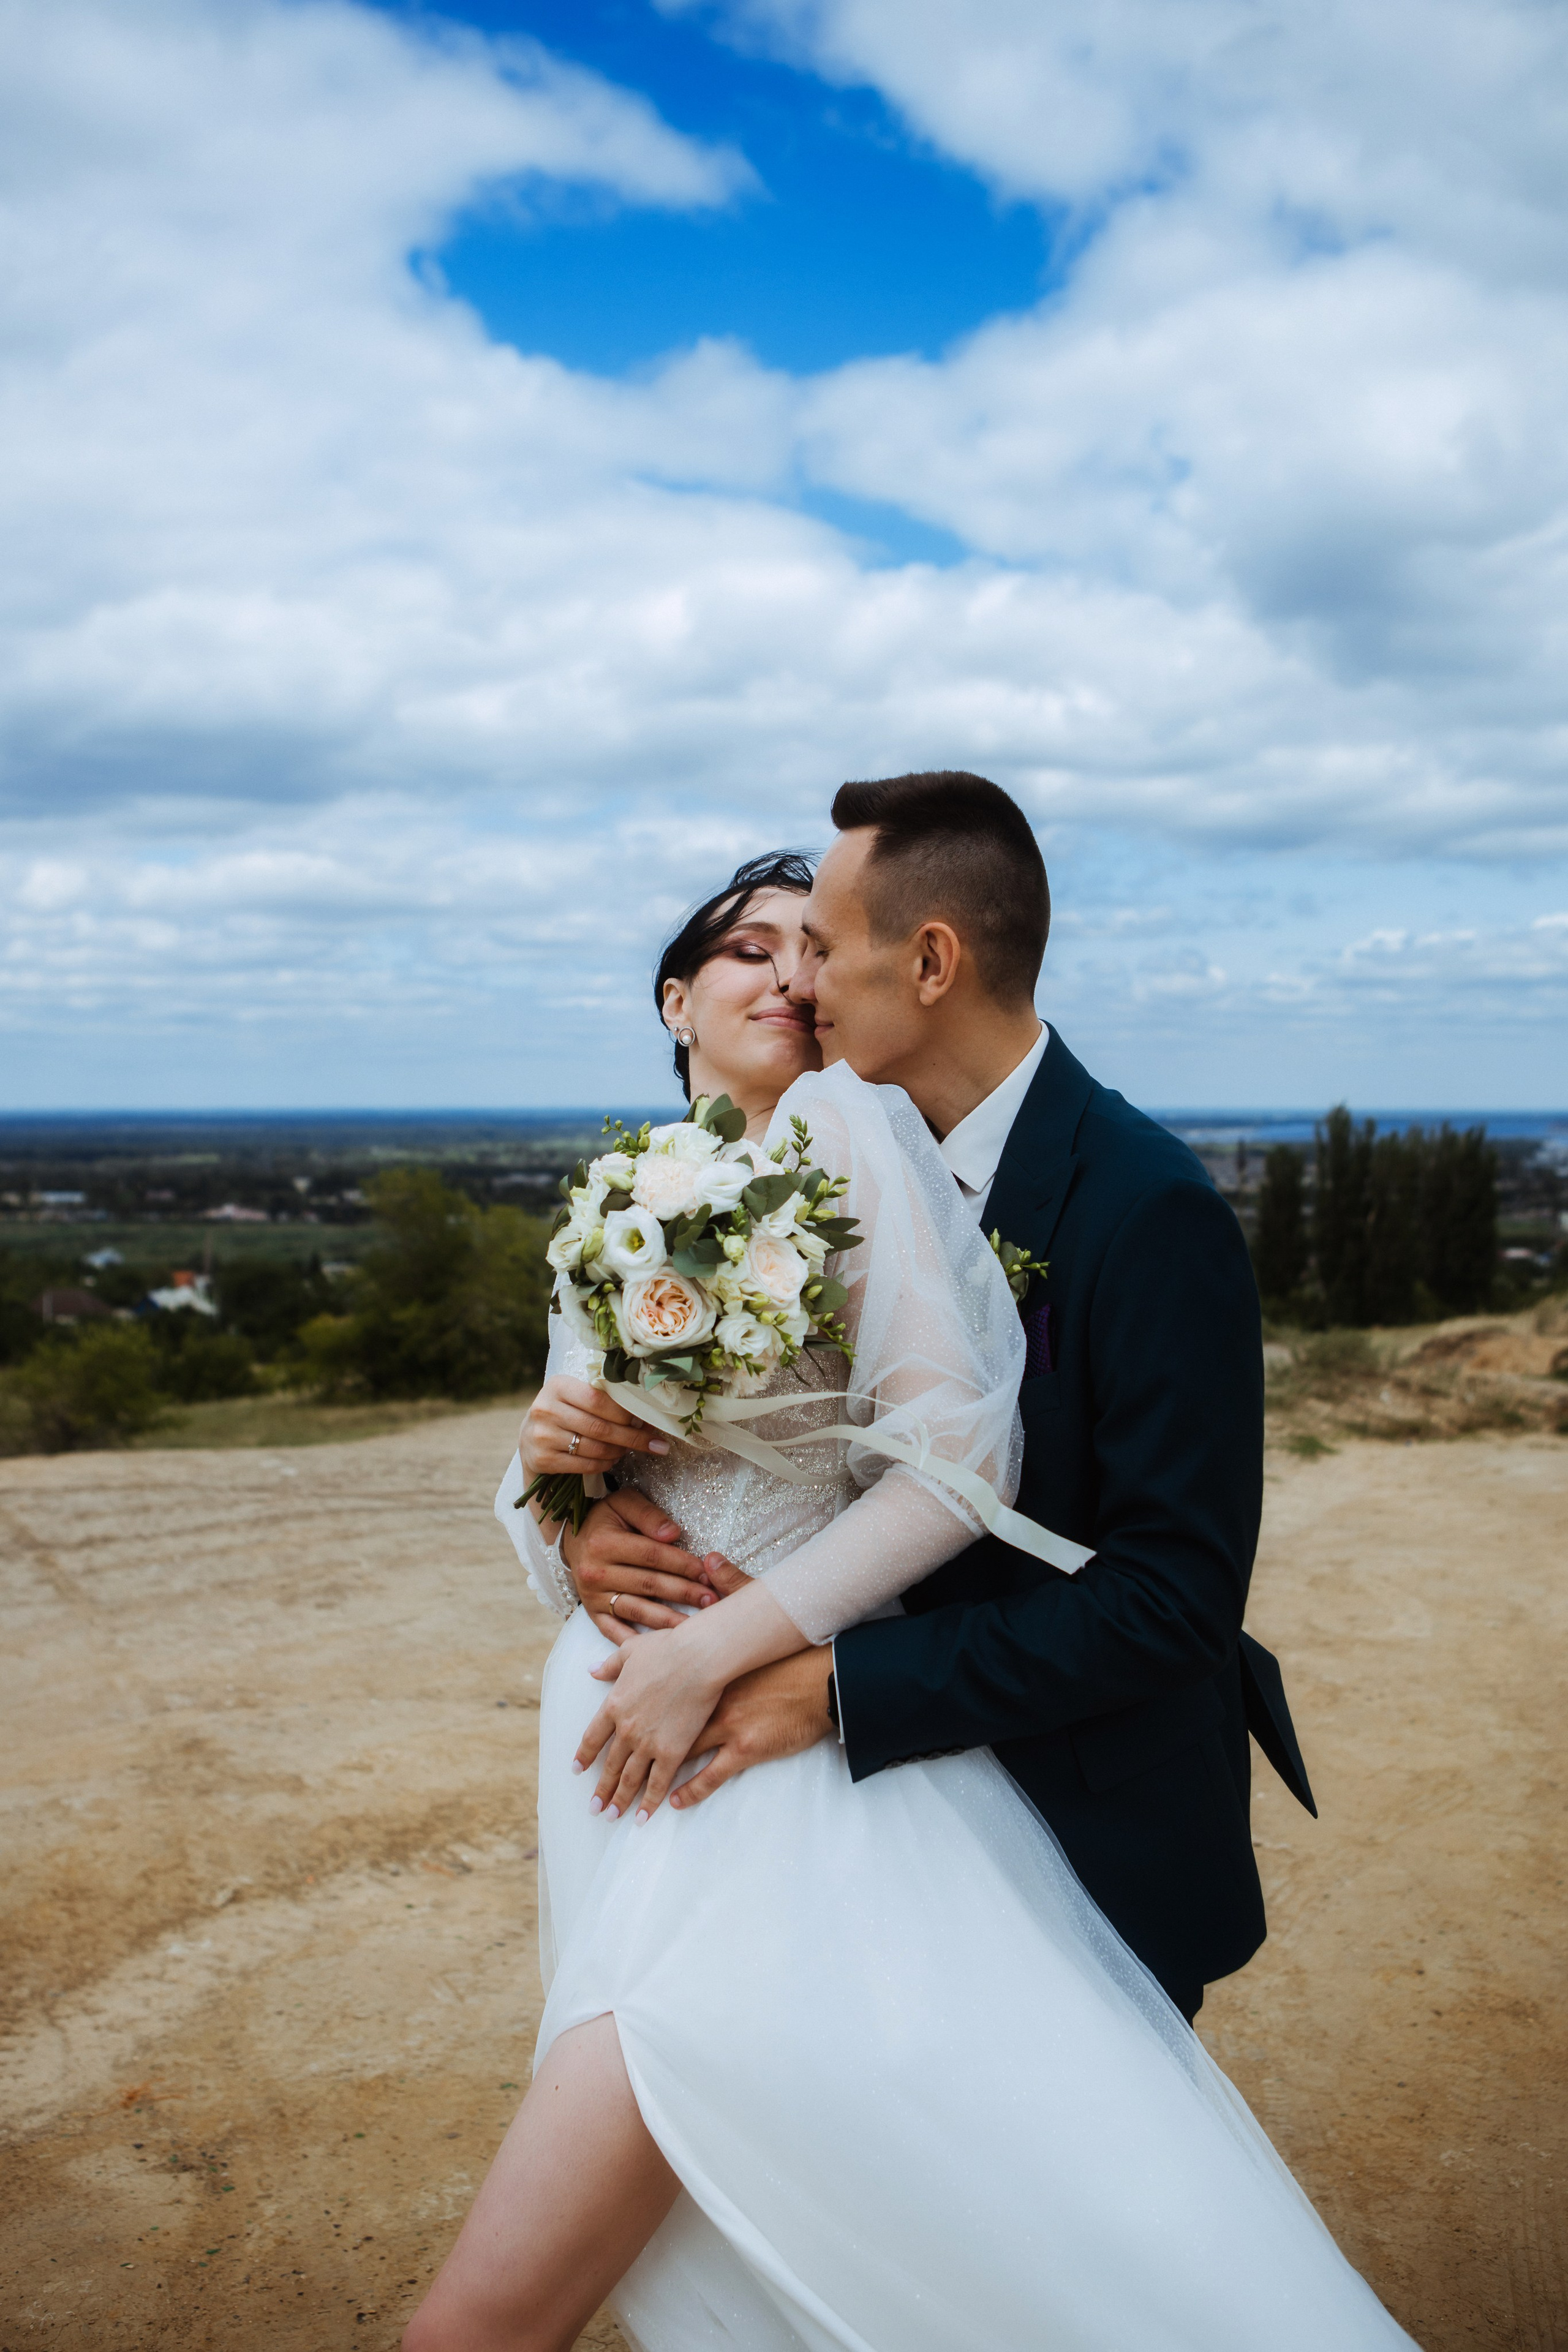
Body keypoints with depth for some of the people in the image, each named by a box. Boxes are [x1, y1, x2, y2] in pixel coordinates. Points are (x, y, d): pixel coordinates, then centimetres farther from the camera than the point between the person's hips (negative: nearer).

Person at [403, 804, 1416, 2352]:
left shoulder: (846, 1125, -3)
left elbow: (958, 1441, -14)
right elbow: (544, 1520, 21)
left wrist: (718, 1649, -17)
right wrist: (556, 1479, -4)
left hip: (770, 1752, -6)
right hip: (627, 1733, 6)